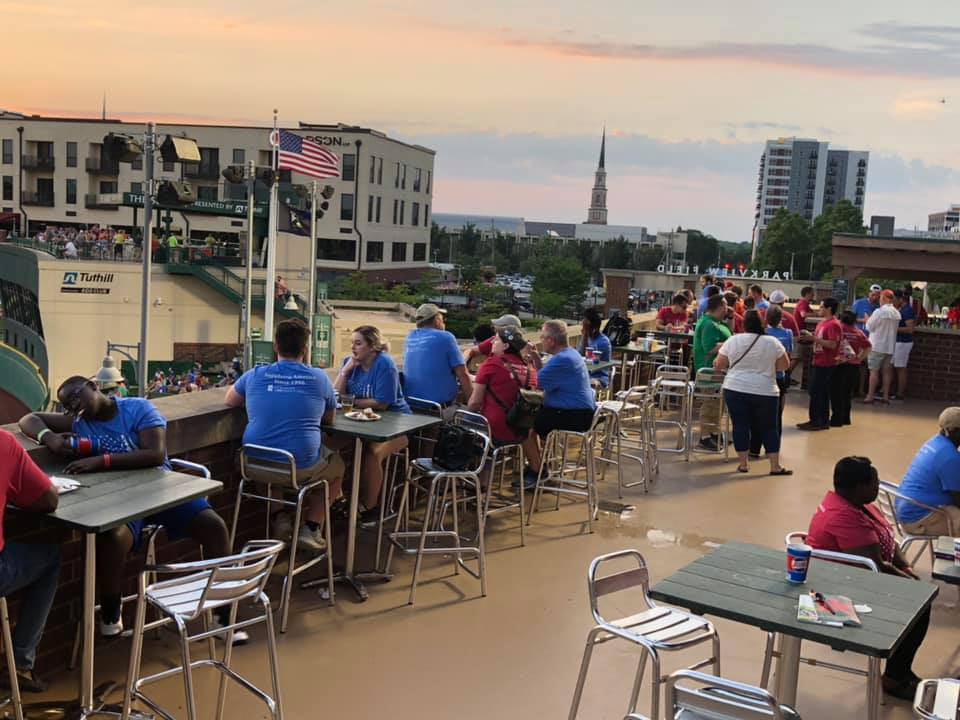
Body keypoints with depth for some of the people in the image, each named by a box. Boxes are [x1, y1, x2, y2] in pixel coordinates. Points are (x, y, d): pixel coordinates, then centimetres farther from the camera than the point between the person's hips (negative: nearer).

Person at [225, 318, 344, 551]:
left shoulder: (255, 375, 3)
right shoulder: (319, 378, -1)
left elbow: (229, 400, 23)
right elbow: (329, 418, 14)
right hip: (302, 468, -3)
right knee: (336, 465, 27)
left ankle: (280, 516, 20)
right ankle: (311, 528, 15)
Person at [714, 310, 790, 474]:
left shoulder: (733, 340, -2)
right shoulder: (772, 342, -4)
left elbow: (719, 364, 3)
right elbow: (784, 365, 3)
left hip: (735, 389, 1)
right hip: (765, 392, 0)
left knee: (740, 426, 7)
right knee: (768, 428, 8)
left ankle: (743, 464, 10)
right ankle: (775, 466, 9)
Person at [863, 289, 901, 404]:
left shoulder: (879, 311, -14)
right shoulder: (897, 313, 4)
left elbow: (869, 327, -10)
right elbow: (895, 328, 11)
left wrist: (868, 320, 11)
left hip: (877, 346, -6)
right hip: (890, 346, 6)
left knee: (874, 371, -2)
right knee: (886, 371, 10)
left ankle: (870, 396, -2)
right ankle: (886, 396, 12)